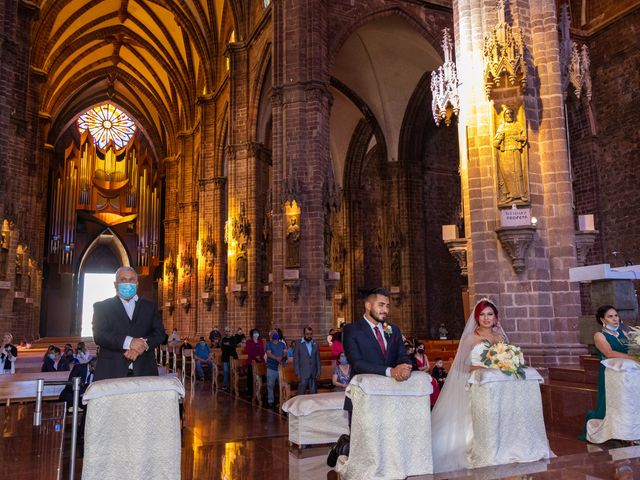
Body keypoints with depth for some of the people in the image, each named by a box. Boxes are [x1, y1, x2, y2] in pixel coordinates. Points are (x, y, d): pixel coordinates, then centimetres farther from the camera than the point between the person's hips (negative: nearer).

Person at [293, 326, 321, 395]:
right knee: (301, 394, -3)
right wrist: (298, 374, -9)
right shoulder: (298, 344, -2)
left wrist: (318, 372, 3)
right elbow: (295, 360, -4)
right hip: (303, 374, -3)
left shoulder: (315, 345, 9)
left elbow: (318, 359, 11)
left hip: (313, 374, 4)